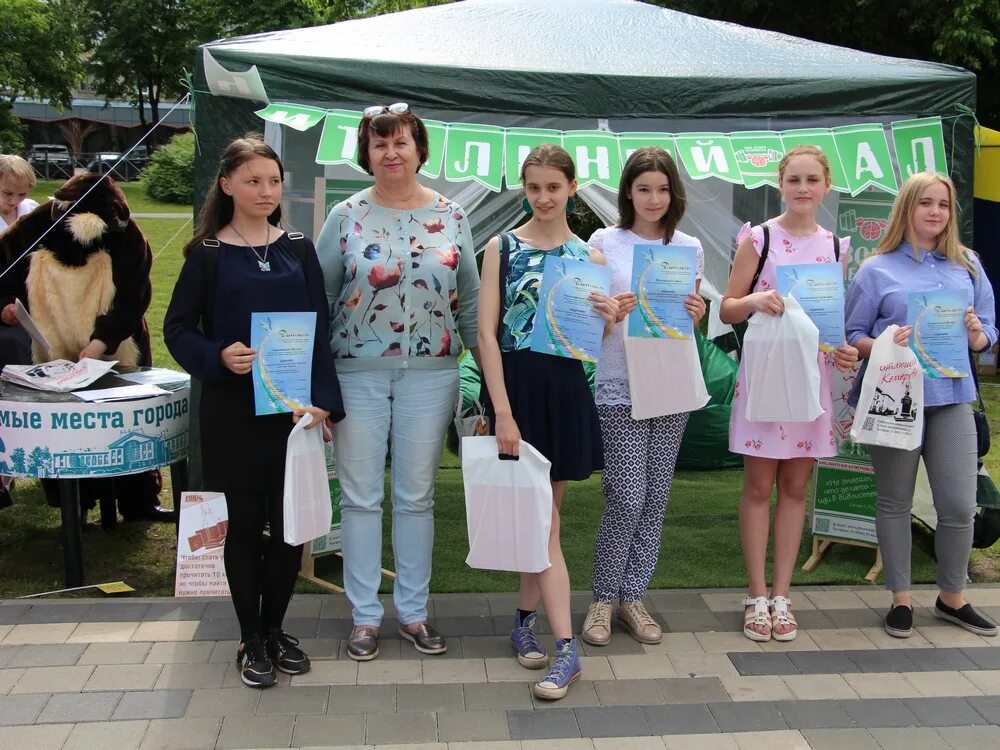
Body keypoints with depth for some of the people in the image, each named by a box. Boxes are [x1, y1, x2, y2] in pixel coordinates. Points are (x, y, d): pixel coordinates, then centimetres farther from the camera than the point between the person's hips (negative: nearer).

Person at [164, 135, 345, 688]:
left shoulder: (298, 249, 5)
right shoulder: (208, 254, -1)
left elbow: (320, 328, 3)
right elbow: (178, 328, 1)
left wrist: (322, 400, -8)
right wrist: (218, 357, -19)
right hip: (233, 409, -2)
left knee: (291, 522, 6)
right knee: (245, 523, 7)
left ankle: (274, 629, 26)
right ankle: (250, 641, 21)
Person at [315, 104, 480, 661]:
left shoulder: (452, 216, 5)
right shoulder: (347, 216, 1)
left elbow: (470, 301, 8)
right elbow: (320, 295, 2)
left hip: (430, 374, 1)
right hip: (358, 374, 0)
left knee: (417, 497, 9)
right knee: (361, 496, 6)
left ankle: (414, 611, 23)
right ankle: (365, 615, 20)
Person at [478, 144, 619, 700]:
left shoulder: (589, 256, 6)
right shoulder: (502, 247, -1)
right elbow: (487, 332, -6)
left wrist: (609, 319, -13)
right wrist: (503, 411, -14)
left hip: (566, 390, 2)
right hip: (516, 387, -2)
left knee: (544, 511, 9)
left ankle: (526, 619, 23)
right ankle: (566, 646, 5)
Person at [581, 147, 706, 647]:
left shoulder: (689, 248, 9)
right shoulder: (605, 242, 1)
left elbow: (693, 322, 17)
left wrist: (697, 315, -6)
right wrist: (609, 313, -18)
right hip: (620, 386, -3)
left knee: (655, 497, 7)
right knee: (627, 497, -7)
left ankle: (632, 596, 20)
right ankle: (603, 598, 11)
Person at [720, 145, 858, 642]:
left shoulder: (835, 246, 9)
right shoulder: (759, 239, -2)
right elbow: (727, 309, -2)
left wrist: (845, 349, -4)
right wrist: (755, 300, -23)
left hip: (812, 374, 4)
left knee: (795, 487, 8)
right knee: (759, 486, 2)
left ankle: (781, 596, 18)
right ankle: (758, 597, 12)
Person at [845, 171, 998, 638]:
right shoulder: (877, 270, 1)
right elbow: (852, 336, 0)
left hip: (951, 397, 3)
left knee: (959, 505, 3)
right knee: (895, 503, 7)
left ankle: (952, 598, 24)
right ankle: (901, 599, 21)